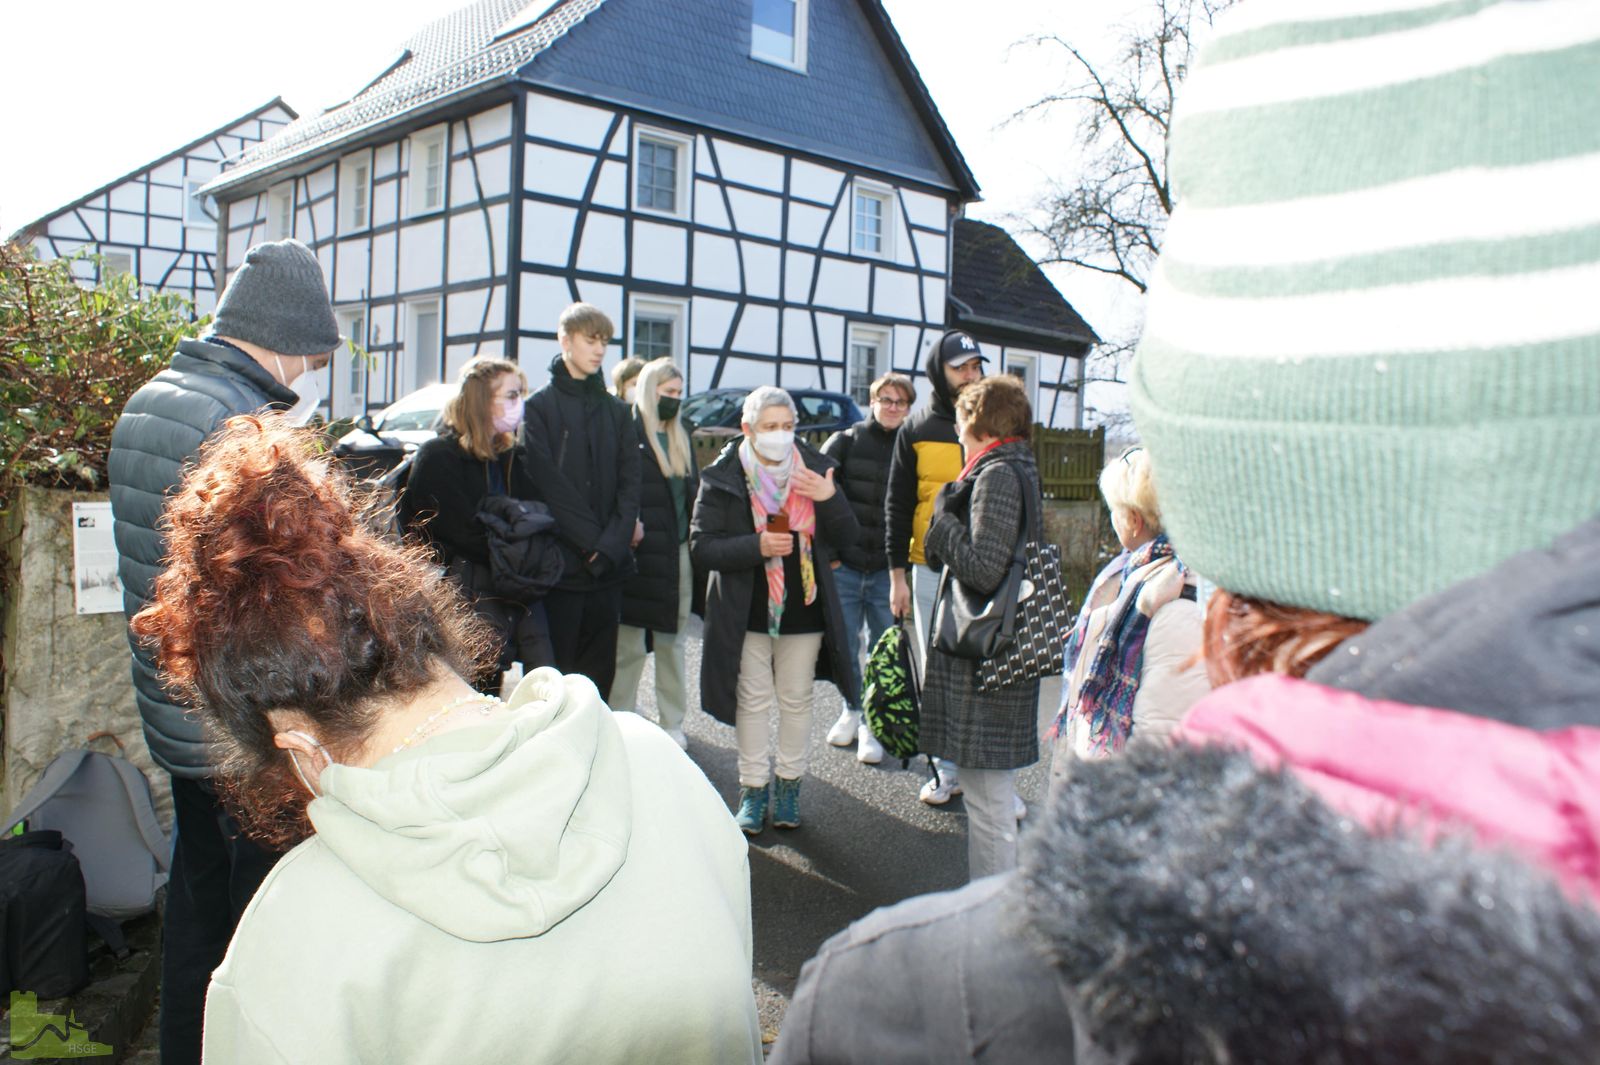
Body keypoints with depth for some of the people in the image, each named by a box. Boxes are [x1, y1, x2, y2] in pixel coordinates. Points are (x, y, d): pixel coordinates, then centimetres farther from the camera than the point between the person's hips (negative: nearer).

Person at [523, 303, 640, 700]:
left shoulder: (616, 412, 14)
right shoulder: (540, 407, 0)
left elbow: (630, 484, 5)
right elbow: (550, 485, -9)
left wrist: (611, 545, -9)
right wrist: (593, 541, -13)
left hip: (609, 567, 4)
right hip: (559, 565, -4)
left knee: (599, 680, 10)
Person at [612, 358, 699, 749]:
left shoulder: (682, 438, 14)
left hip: (679, 554, 6)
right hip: (640, 556, -6)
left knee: (673, 643, 14)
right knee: (630, 647, 3)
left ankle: (672, 723, 25)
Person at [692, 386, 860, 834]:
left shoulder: (814, 469, 0)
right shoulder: (723, 477, -7)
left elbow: (849, 537, 0)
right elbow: (701, 546, -11)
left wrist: (830, 500, -20)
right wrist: (756, 547, -25)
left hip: (804, 608, 2)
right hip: (746, 610, -2)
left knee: (797, 700, 11)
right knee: (753, 700, 8)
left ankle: (789, 786, 27)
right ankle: (754, 791, 21)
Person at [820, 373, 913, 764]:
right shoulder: (845, 442, 2)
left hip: (887, 569, 0)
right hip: (844, 565, 0)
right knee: (844, 645, 9)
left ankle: (871, 724, 19)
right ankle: (852, 710, 31)